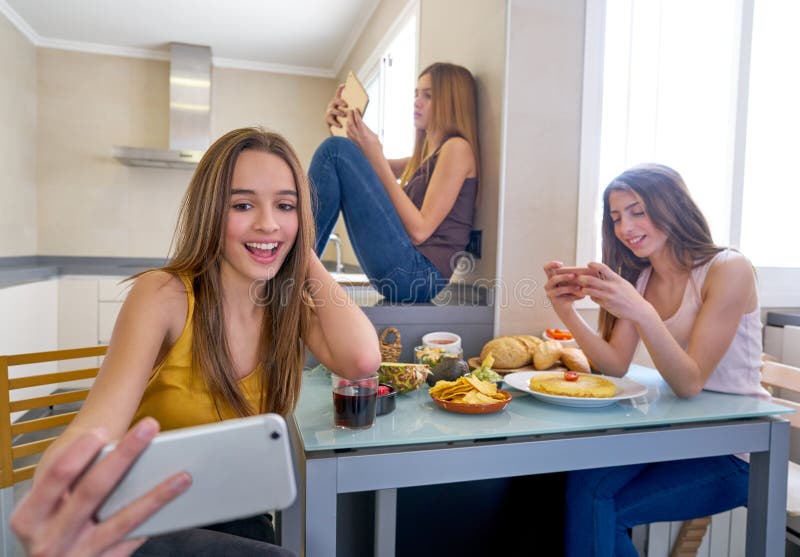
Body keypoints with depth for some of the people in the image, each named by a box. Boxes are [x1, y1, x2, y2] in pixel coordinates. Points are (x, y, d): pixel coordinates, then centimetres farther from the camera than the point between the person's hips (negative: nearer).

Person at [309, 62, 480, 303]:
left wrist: (376, 156, -11)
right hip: (403, 273, 9)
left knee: (336, 150, -13)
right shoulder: (425, 156, 25)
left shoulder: (457, 147, -3)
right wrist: (343, 127, 5)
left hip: (419, 274, -9)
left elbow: (419, 230, -13)